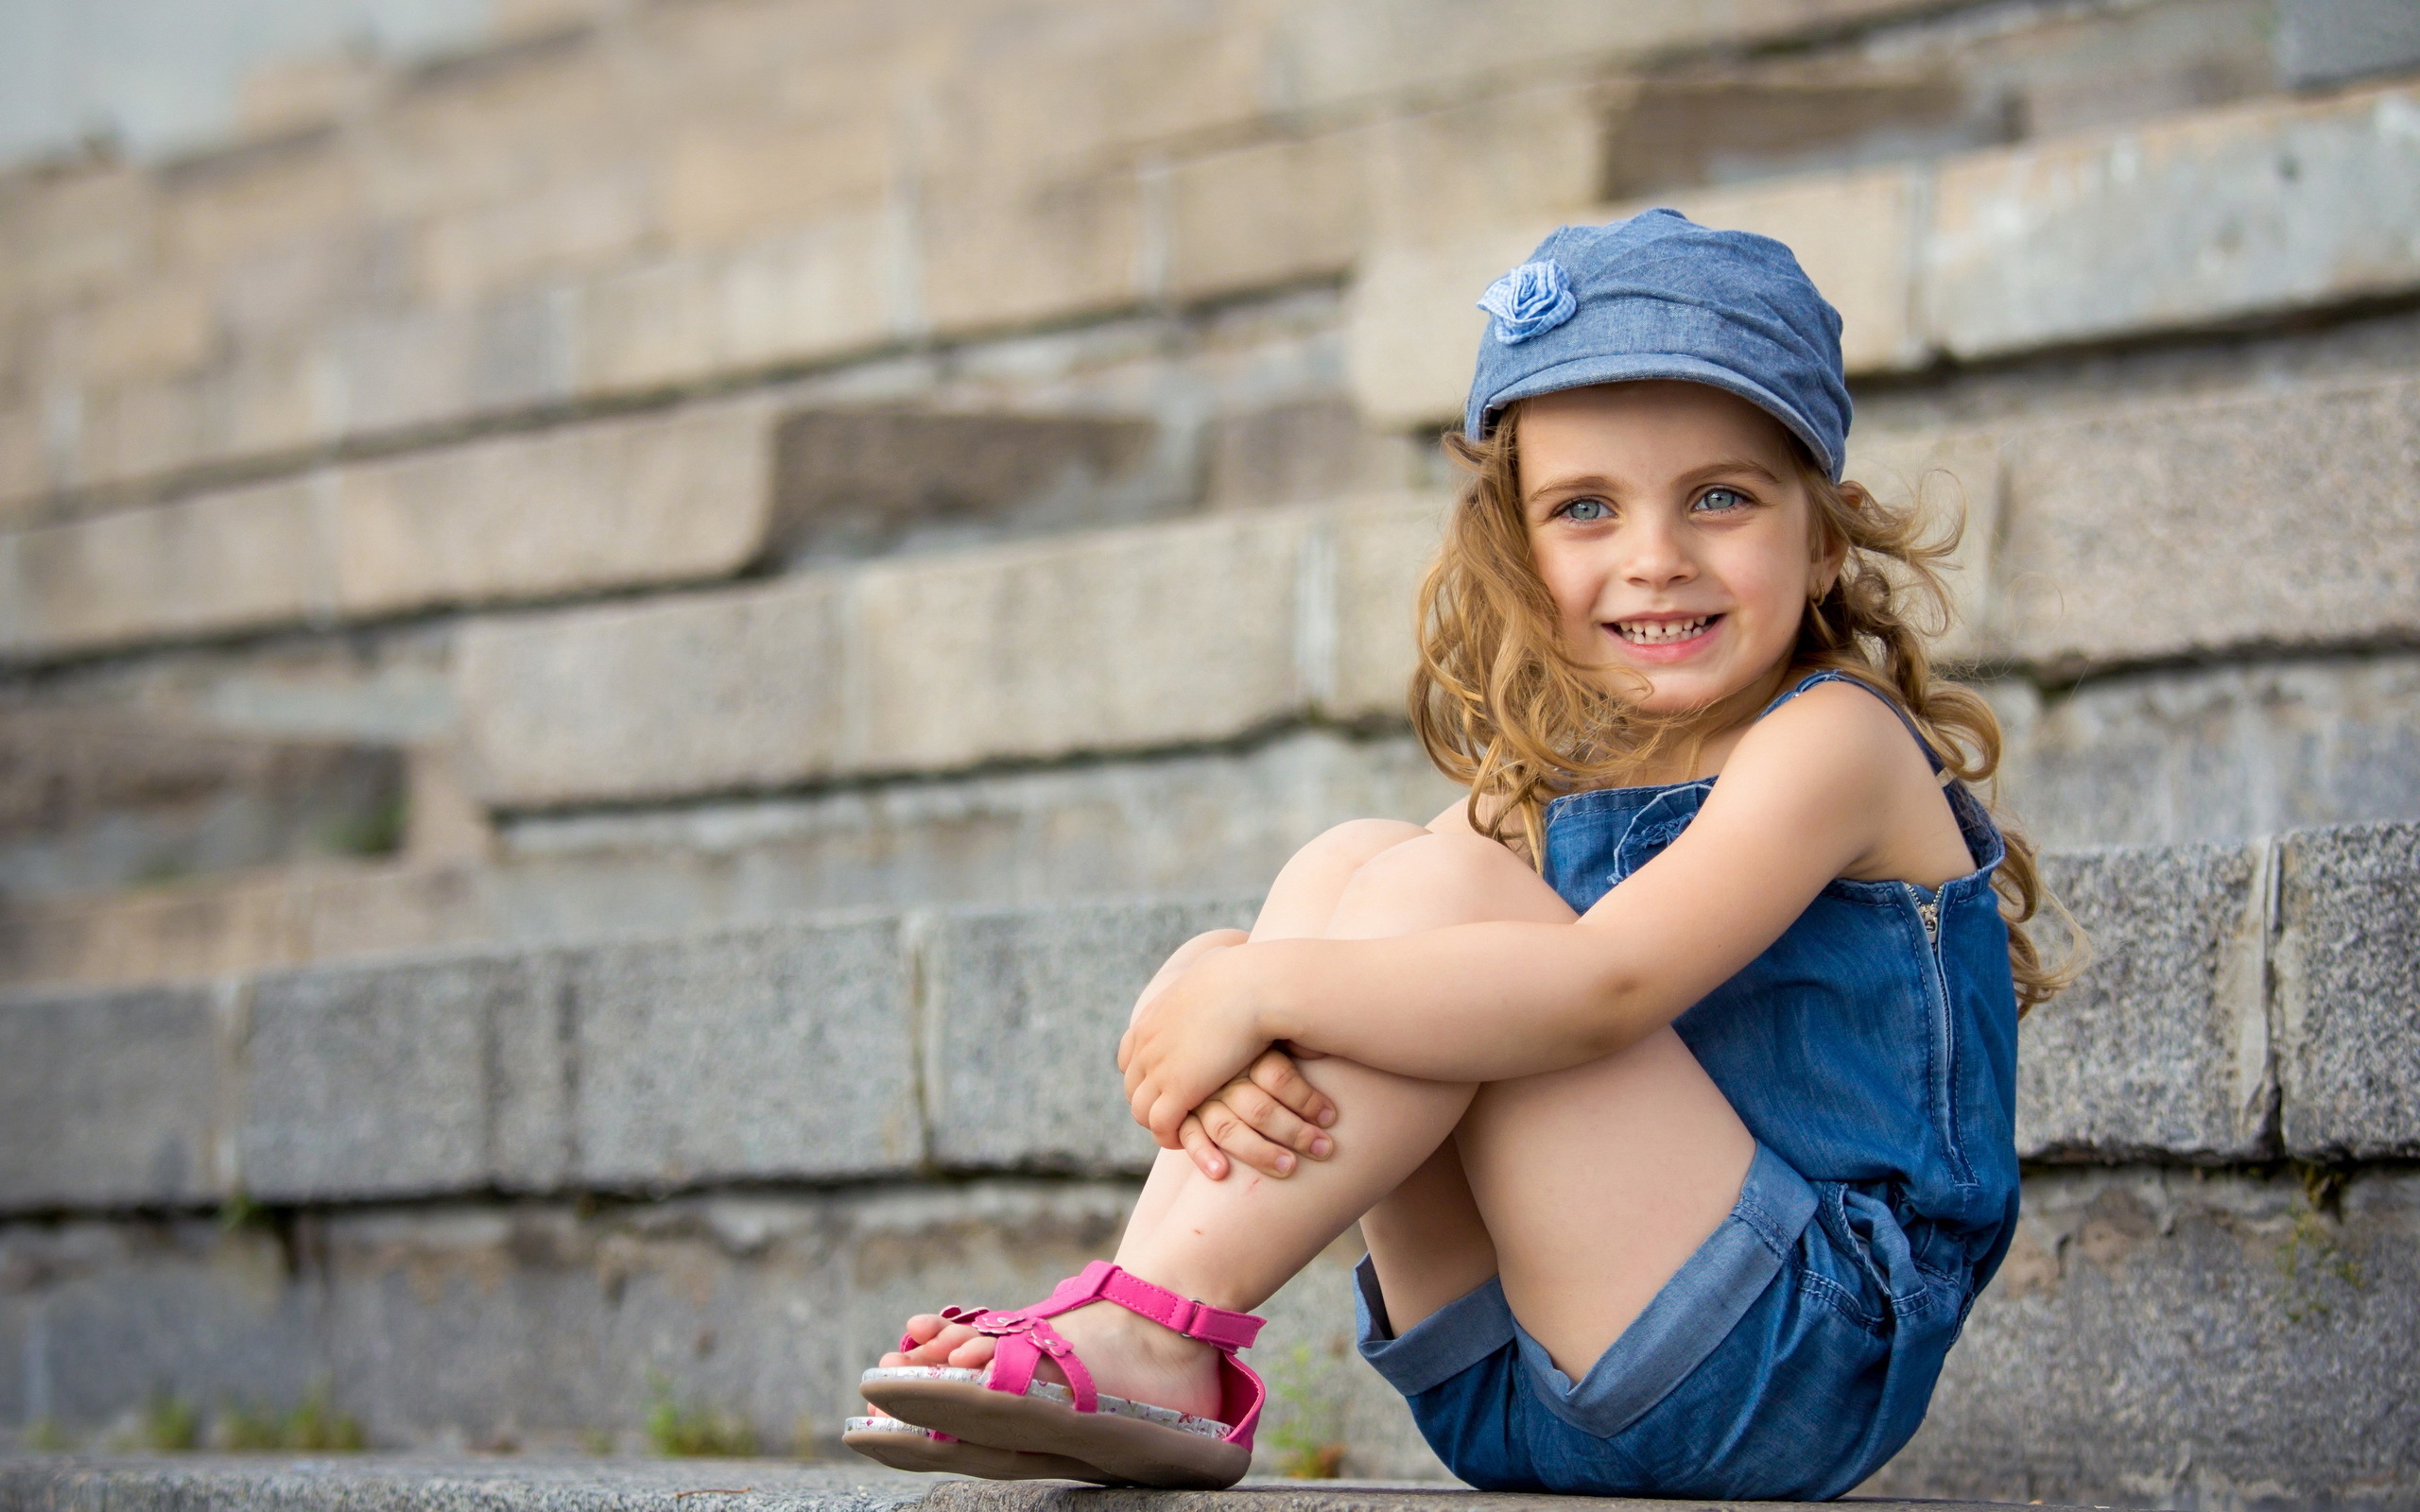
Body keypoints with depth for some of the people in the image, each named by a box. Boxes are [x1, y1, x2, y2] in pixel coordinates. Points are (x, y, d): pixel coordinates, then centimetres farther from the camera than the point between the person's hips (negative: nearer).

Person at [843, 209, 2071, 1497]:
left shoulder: (1834, 740, -8)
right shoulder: (1547, 787, 15)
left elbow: (1605, 985, -26)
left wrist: (1262, 989, -24)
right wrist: (1233, 1042, -21)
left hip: (1791, 1376, -7)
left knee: (1435, 893, -19)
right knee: (1348, 867, -6)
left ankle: (1145, 1337, -21)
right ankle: (1147, 1377, -18)